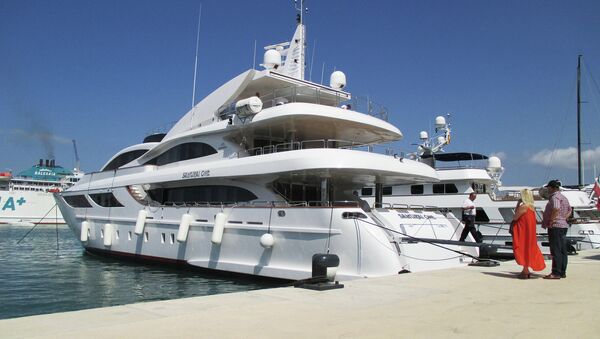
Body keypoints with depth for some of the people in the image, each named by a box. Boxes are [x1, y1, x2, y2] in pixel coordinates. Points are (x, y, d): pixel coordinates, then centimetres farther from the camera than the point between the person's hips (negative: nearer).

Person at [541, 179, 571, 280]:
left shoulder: (555, 197, -13)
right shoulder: (563, 197, 20)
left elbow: (556, 209, -30)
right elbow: (569, 210, 29)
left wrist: (551, 221, -20)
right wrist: (564, 219, 17)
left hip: (555, 226, -10)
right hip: (563, 225, 10)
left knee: (556, 251, -9)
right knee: (562, 250, 11)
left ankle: (556, 273, -9)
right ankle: (562, 272, 16)